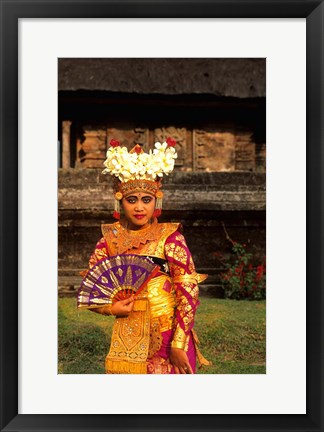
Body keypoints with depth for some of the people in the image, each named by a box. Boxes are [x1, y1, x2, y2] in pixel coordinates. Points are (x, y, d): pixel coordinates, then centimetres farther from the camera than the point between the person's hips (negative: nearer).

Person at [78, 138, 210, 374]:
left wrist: (179, 344, -16)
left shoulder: (169, 236, -9)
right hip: (127, 338, 3)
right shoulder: (111, 238, 0)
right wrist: (110, 308, -12)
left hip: (166, 336, -2)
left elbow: (188, 290, -12)